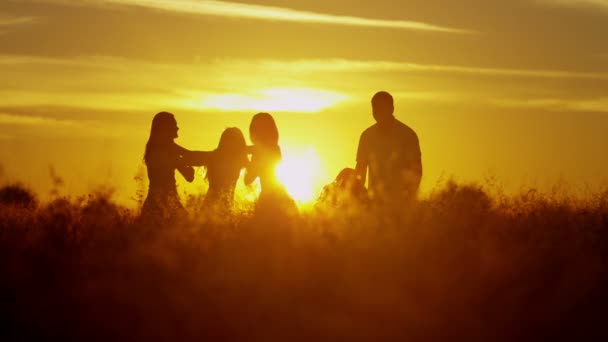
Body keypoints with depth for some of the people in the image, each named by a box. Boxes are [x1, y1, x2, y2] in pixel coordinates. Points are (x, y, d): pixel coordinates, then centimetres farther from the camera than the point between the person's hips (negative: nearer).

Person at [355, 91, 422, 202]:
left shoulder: (407, 135, -1)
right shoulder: (367, 136, 8)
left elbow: (416, 170, 0)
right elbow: (361, 170, 13)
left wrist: (410, 198, -14)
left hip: (401, 201, -3)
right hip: (375, 201, 3)